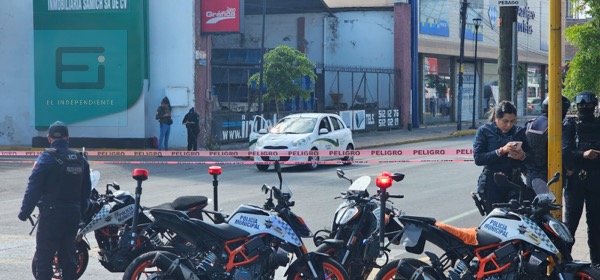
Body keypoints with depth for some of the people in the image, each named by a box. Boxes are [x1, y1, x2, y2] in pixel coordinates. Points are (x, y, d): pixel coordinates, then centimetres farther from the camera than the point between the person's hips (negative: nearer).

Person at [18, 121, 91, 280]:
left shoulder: (46, 158, -10)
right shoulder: (80, 159, 7)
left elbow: (34, 188, -14)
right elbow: (86, 190, 13)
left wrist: (24, 212, -8)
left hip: (52, 214, -6)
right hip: (73, 215, 6)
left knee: (43, 258, -3)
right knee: (68, 255, 15)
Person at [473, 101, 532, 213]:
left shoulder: (519, 131, 12)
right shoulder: (484, 131, 3)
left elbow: (530, 157, 14)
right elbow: (478, 158, -8)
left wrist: (523, 156, -9)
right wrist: (501, 151, -18)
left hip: (514, 182, 2)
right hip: (492, 184, -2)